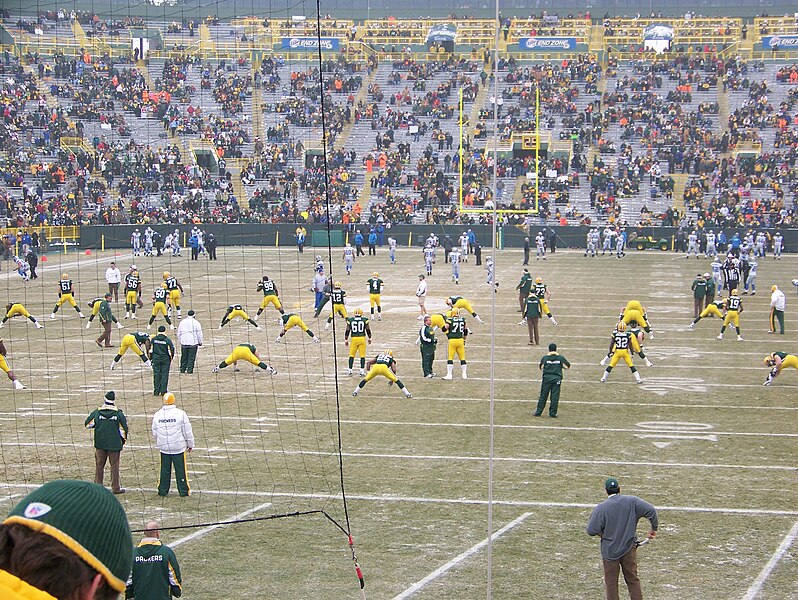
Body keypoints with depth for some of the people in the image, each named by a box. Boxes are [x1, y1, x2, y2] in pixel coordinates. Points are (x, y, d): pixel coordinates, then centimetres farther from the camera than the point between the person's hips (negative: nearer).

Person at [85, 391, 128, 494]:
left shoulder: (96, 412, -5)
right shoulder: (118, 414, -8)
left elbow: (88, 424, 3)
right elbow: (123, 428, -5)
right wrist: (123, 440, 10)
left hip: (100, 444, 2)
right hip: (114, 445, -2)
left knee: (99, 465, 13)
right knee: (114, 466, 6)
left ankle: (97, 485, 17)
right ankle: (116, 488, 8)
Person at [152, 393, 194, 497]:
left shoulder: (157, 415, -1)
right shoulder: (180, 414, -11)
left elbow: (154, 433, 10)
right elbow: (187, 431, -6)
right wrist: (190, 445, 7)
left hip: (164, 448, 3)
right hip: (179, 447, -3)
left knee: (165, 470, 13)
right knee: (180, 470, 5)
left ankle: (162, 491, 18)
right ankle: (184, 491, 11)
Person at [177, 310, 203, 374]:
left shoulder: (182, 322, 6)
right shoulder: (196, 323, -7)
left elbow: (179, 333, 13)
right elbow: (199, 334, -3)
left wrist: (180, 341, 24)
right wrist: (200, 342, 9)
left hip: (184, 342, 4)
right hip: (193, 342, -4)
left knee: (184, 357, 13)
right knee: (191, 357, 2)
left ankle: (182, 369, 17)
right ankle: (190, 370, 1)